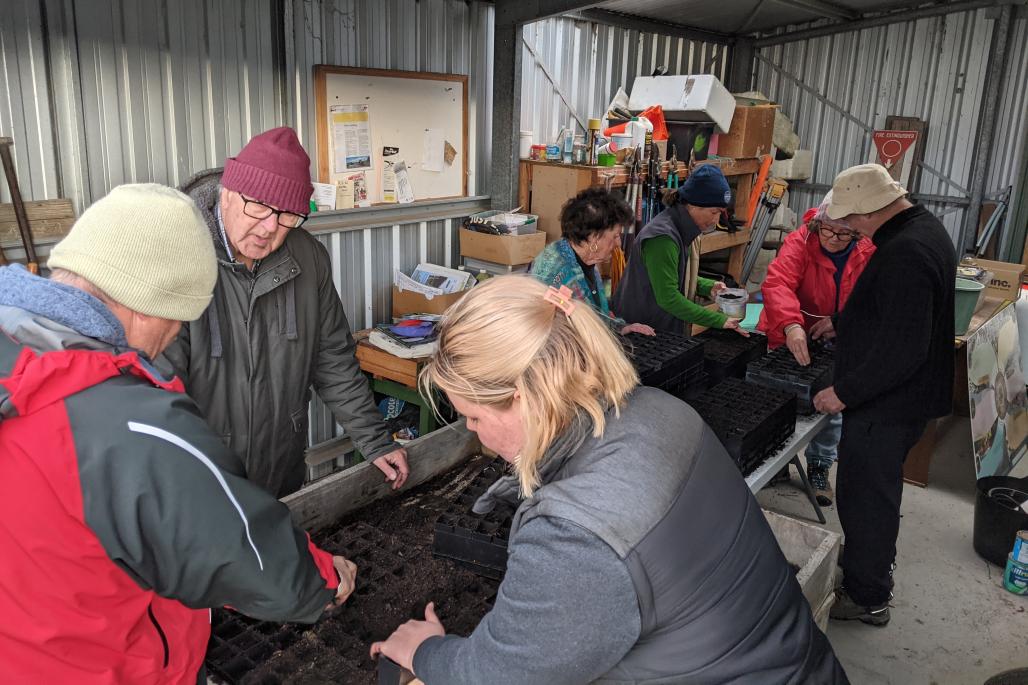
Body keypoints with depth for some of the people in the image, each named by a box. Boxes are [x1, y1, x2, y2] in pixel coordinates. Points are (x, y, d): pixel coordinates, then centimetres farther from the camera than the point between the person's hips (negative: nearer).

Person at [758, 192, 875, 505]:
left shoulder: (868, 252, -10)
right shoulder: (800, 242, -21)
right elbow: (777, 283, -36)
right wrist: (791, 326, -51)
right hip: (790, 338, -2)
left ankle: (819, 467, 31)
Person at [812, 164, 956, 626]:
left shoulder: (904, 254, -29)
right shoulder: (923, 226, 5)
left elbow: (902, 350, -31)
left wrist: (844, 393, -23)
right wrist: (844, 324, 22)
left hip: (887, 404, -11)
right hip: (907, 396, 11)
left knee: (864, 496, 5)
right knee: (878, 489, 26)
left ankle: (866, 598, 22)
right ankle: (874, 565, 47)